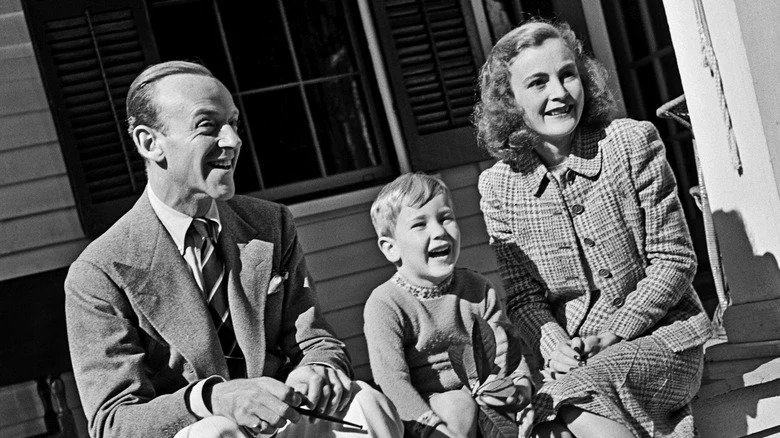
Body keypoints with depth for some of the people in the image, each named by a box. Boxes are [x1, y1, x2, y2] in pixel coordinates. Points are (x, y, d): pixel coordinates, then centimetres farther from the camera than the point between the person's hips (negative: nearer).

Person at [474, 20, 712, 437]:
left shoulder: (632, 141, -6)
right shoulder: (499, 186, -1)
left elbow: (674, 260, -5)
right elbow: (522, 294, 4)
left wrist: (613, 334, -14)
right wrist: (551, 339, -18)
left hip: (661, 334, -2)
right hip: (573, 358, 2)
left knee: (578, 393, -31)